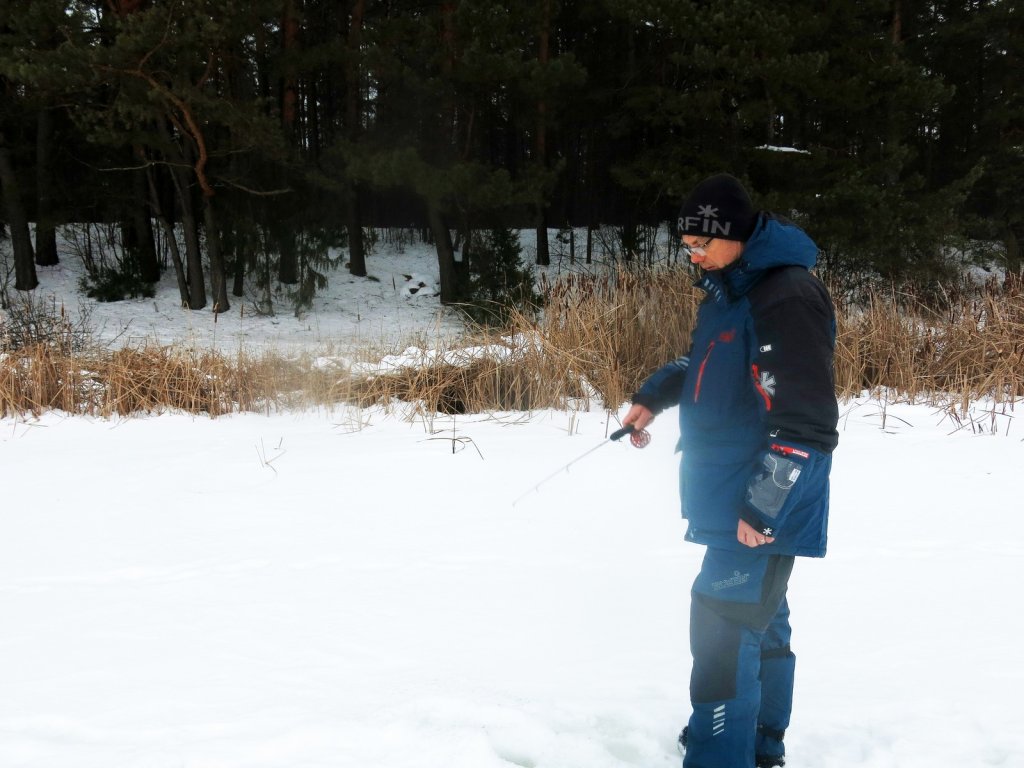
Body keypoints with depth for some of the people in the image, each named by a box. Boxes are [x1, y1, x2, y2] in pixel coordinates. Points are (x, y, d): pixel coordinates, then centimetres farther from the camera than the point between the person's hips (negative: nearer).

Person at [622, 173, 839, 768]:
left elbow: (809, 422, -24)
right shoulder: (729, 290, 9)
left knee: (725, 630, -9)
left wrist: (763, 508, -23)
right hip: (731, 500, 10)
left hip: (763, 513, -10)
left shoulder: (787, 297, -21)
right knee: (758, 622, 19)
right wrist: (654, 397, 14)